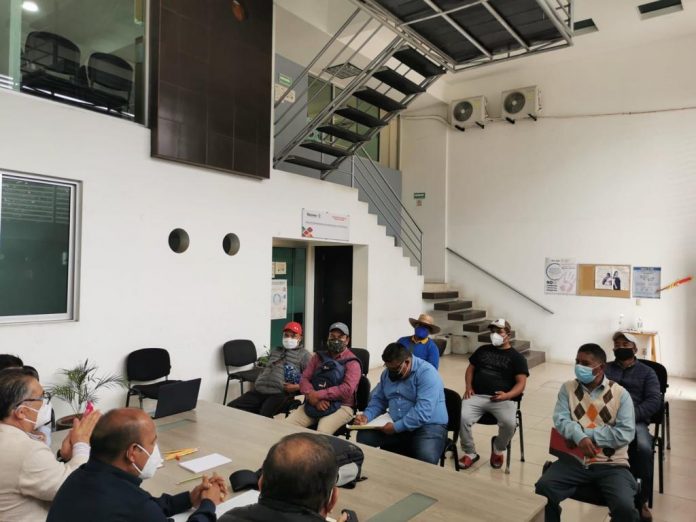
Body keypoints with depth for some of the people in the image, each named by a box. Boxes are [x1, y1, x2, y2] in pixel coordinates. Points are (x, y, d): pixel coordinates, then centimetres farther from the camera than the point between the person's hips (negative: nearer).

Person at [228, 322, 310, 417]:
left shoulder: (304, 354, 7)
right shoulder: (275, 350, 28)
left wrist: (297, 387, -17)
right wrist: (258, 384, 15)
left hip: (280, 394, -6)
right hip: (260, 390, 6)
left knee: (264, 416, -33)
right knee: (232, 407, -11)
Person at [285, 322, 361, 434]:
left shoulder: (352, 362, -1)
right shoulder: (318, 357, 15)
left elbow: (347, 389, -15)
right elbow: (304, 379, 6)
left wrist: (317, 395, -17)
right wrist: (315, 399, -12)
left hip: (340, 407, -4)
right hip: (313, 404, 5)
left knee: (321, 434, -31)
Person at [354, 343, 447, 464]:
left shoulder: (426, 373, -19)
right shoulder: (388, 373, 5)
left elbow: (423, 412, -27)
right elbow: (378, 399, 14)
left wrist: (396, 427, -25)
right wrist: (366, 416, -5)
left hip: (428, 426, -6)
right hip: (396, 425, 7)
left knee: (426, 457, -36)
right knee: (363, 436, -9)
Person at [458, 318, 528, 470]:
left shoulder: (516, 357, 9)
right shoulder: (483, 350, 20)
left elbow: (521, 383, 1)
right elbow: (471, 368, 24)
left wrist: (506, 395, -18)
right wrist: (468, 387, 4)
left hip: (503, 399, -2)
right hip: (477, 396, 2)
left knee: (509, 423, -32)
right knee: (462, 418, -27)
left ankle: (498, 448, 4)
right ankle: (470, 453, -1)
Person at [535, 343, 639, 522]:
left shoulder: (620, 394, 0)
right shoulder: (568, 388, 7)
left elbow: (625, 433, -9)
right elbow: (560, 419, -5)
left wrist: (587, 434, -13)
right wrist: (579, 437, -24)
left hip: (611, 464, -1)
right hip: (574, 460, 2)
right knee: (543, 488, -20)